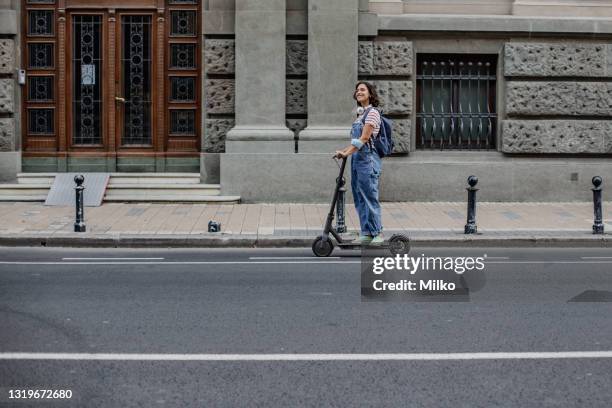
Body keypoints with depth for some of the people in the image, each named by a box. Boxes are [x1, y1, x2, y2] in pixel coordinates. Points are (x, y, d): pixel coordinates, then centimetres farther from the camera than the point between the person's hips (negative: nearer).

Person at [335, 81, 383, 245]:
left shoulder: (372, 112, -9)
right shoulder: (360, 113, 18)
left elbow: (364, 138, -17)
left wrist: (347, 152, -21)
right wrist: (345, 151, 11)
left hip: (367, 159, -9)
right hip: (357, 159, 9)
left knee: (370, 197, -5)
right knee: (359, 198, 9)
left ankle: (377, 233, 1)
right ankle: (366, 233, 15)